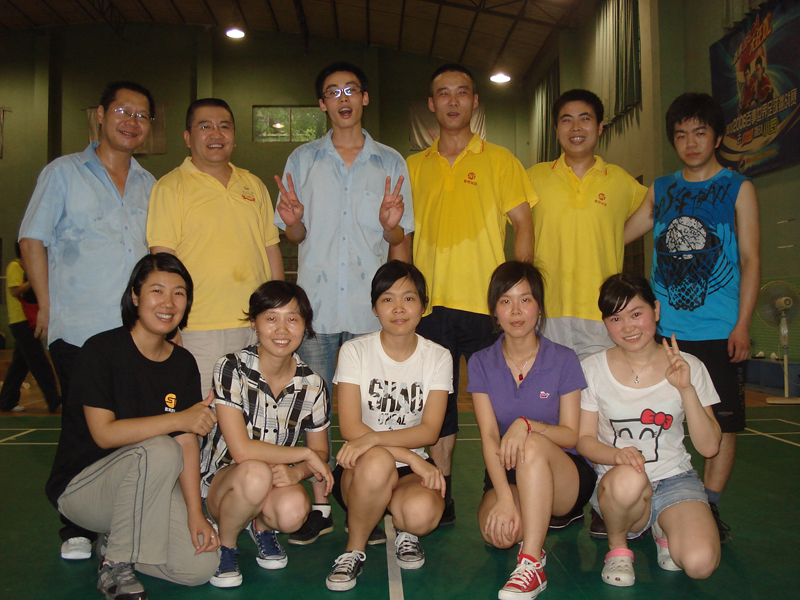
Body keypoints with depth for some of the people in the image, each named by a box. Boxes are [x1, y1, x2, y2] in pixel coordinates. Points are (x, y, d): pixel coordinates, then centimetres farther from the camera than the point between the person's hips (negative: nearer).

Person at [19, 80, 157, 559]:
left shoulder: (150, 185, 18)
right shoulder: (63, 173, 6)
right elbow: (33, 239, 4)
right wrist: (47, 305, -3)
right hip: (78, 329, -3)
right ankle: (78, 529, 15)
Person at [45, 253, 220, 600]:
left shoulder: (184, 364, 1)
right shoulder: (101, 351, -15)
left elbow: (189, 441, -4)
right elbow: (104, 433, -23)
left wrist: (195, 513, -14)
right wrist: (179, 418, -29)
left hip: (146, 488, 5)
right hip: (79, 486, -5)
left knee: (200, 567, -12)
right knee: (160, 451, -35)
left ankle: (114, 540, 14)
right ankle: (115, 568, -14)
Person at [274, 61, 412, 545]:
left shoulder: (391, 163, 10)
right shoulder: (303, 160, 12)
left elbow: (402, 242, 11)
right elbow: (295, 236, 13)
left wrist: (393, 227, -12)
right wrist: (292, 222, -9)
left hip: (372, 307, -1)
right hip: (316, 303, 1)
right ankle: (319, 507, 17)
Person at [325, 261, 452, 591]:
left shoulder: (438, 357, 1)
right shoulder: (354, 351, -3)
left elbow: (430, 430, -9)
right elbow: (350, 427, -12)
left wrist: (373, 439, -27)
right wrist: (412, 457, -23)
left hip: (413, 469, 1)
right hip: (359, 470, -1)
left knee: (422, 513, -32)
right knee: (377, 462, -37)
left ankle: (404, 530, 7)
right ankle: (354, 549, -9)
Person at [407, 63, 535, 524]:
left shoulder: (499, 160, 7)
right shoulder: (413, 167, 14)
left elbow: (523, 224, 2)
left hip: (487, 303, -2)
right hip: (431, 304, 3)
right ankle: (442, 496, 19)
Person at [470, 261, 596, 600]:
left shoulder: (563, 360, -3)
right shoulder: (481, 364, 1)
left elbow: (571, 435, -5)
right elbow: (489, 436, -9)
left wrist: (526, 424, -26)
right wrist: (504, 498, -24)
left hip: (564, 476, -2)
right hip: (505, 475, 2)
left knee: (533, 445, -35)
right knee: (497, 533, -30)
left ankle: (531, 565, -31)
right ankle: (540, 519, 7)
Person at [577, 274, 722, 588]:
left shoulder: (687, 367, -1)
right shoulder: (592, 369, -2)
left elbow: (709, 447, -3)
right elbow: (584, 440, -1)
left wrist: (686, 389, -17)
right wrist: (617, 455, -23)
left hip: (674, 479, 1)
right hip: (614, 482, -1)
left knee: (700, 563, -27)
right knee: (628, 479, -38)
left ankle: (665, 531, 10)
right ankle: (618, 545, -4)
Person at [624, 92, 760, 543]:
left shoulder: (739, 188, 6)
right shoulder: (661, 190, 14)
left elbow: (750, 259, 0)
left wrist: (742, 325, -7)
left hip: (720, 332, -2)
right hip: (663, 328, 2)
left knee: (723, 420, 1)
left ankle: (709, 508, 13)